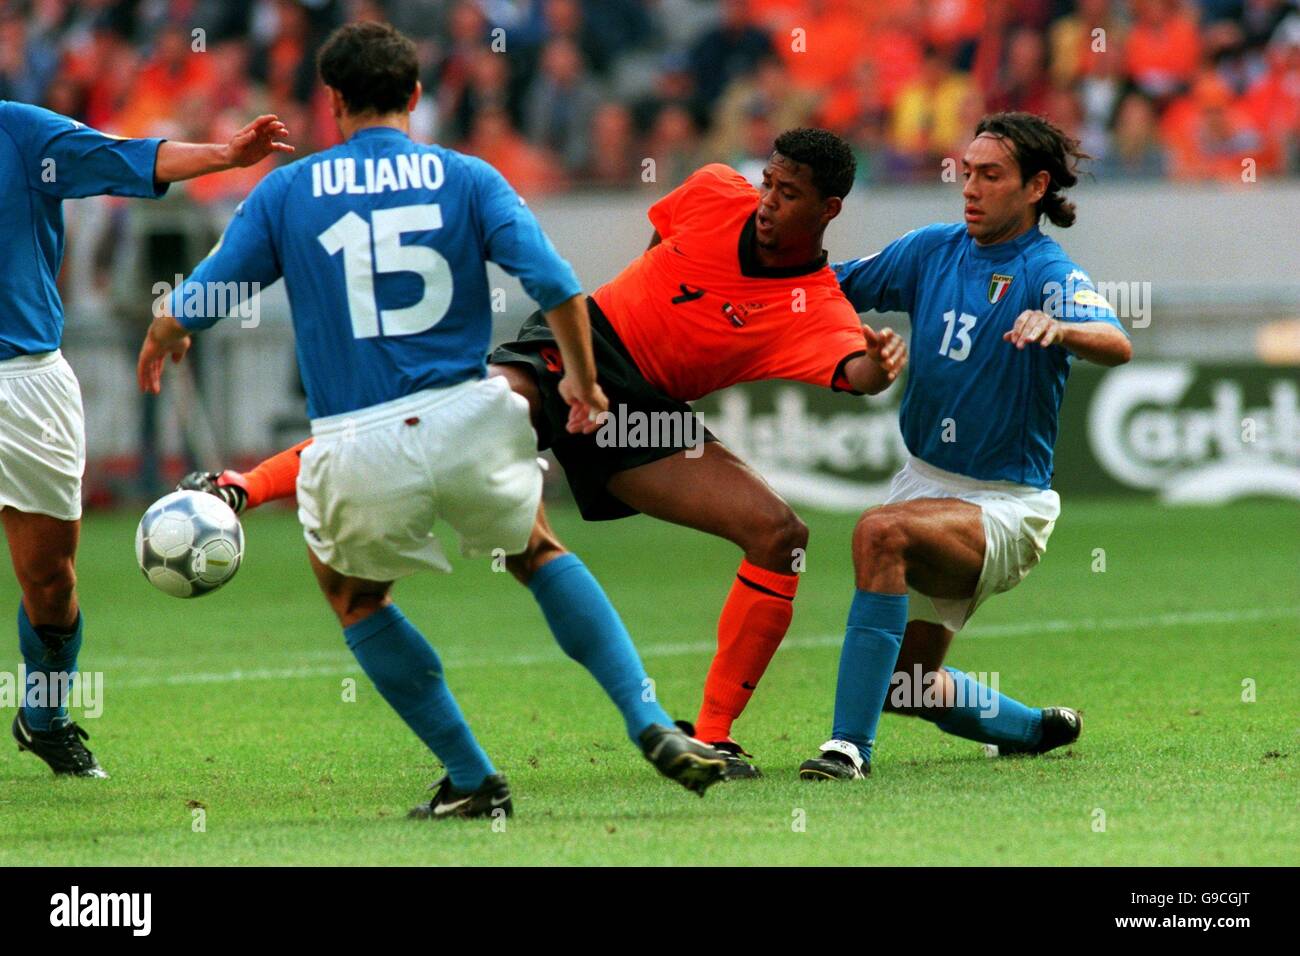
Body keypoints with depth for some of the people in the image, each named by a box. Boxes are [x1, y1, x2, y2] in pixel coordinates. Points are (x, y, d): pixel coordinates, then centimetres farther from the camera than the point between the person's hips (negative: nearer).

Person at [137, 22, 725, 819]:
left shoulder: (287, 192, 6)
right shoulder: (466, 179, 5)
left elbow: (189, 311, 8)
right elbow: (559, 289, -5)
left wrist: (158, 349, 31)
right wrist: (582, 380, 13)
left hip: (359, 452, -1)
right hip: (467, 422, 1)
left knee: (354, 599, 27)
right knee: (538, 555, 28)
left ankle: (473, 780, 22)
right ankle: (652, 725, 13)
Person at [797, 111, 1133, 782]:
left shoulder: (1050, 274, -16)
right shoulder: (934, 249, 4)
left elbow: (1118, 345, -35)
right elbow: (837, 287, 14)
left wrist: (1060, 328, -56)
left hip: (1006, 506, -7)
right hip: (925, 478, 7)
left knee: (881, 532, -35)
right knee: (906, 683, 11)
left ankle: (851, 745, -36)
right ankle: (1035, 730, 39)